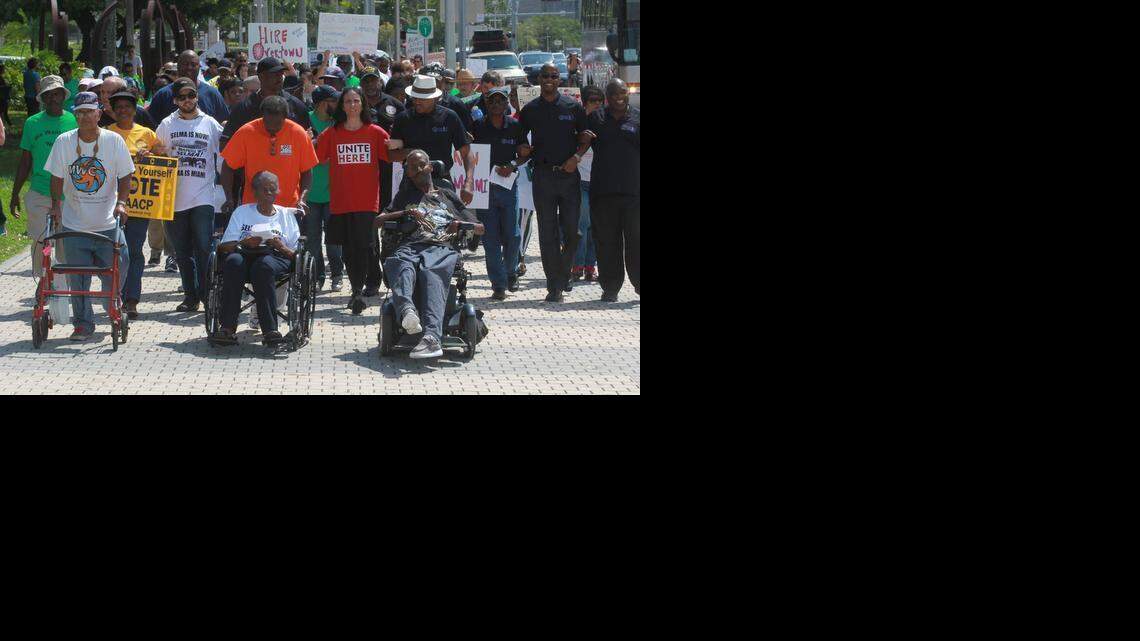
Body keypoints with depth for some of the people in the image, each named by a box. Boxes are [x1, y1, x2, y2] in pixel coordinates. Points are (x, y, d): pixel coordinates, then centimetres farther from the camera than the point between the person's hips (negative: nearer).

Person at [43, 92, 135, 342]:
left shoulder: (114, 141, -6)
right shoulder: (64, 142, -3)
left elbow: (124, 176, -2)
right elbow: (57, 178, 4)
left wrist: (121, 202, -16)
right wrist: (56, 204, -6)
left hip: (108, 223, -1)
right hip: (74, 224, 1)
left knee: (114, 273, 5)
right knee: (77, 279, 2)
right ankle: (83, 324, 14)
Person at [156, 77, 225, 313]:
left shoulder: (210, 124, 6)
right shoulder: (167, 125, 8)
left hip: (203, 197, -2)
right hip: (175, 198, 2)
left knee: (203, 249, -11)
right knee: (183, 253, 8)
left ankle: (207, 294, -4)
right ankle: (190, 295, 15)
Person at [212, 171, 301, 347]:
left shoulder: (286, 215, 21)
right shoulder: (242, 212, 22)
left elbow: (296, 253, 12)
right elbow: (224, 247, 10)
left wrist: (280, 247, -10)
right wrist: (244, 243, -9)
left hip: (277, 257, -1)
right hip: (245, 255, 1)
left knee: (263, 265, -38)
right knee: (233, 261, -35)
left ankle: (269, 329, -42)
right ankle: (228, 328, -41)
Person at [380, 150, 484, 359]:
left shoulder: (447, 195, 36)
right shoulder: (405, 196, 37)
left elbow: (480, 228, 31)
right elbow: (378, 221, 23)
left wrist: (460, 225, 8)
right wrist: (406, 213, 6)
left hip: (441, 248, -1)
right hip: (409, 246, 1)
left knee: (432, 274, -40)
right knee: (401, 265, -40)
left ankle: (432, 336, -59)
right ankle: (407, 310, -68)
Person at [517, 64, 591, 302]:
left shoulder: (573, 107, 6)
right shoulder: (530, 110, 8)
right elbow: (520, 141, 14)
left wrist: (576, 157, -7)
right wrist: (523, 152, -5)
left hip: (569, 174, 0)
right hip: (543, 174, 0)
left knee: (571, 231, -1)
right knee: (548, 233, -2)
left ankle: (564, 274, 22)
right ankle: (554, 287, 1)